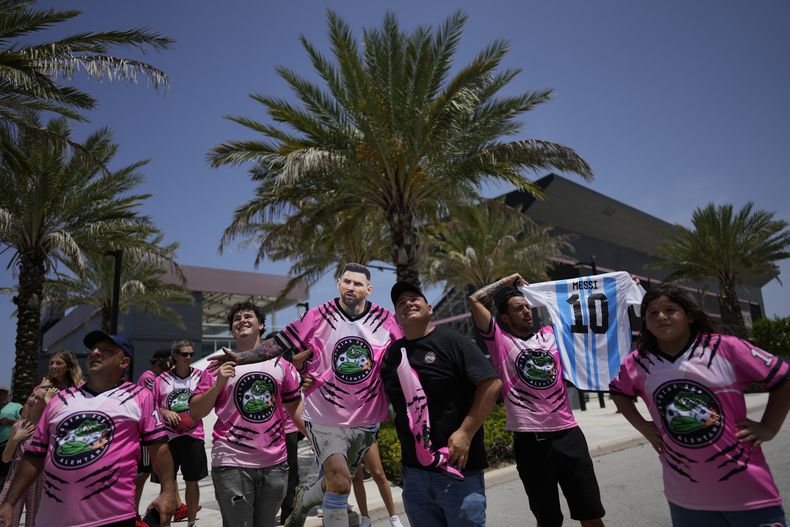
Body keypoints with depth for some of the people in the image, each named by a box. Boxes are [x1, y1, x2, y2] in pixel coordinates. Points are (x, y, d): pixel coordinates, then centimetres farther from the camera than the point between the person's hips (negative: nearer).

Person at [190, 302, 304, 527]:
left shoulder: (281, 364, 7)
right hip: (232, 463, -2)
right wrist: (218, 385, -15)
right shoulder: (221, 365, 1)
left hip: (275, 463, 3)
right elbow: (195, 412, 0)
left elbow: (295, 406, 11)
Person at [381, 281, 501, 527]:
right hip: (414, 470, 5)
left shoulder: (451, 341, -7)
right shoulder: (392, 353, 9)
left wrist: (465, 433, -17)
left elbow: (491, 383, -13)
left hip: (458, 466, -5)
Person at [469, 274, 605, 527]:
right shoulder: (499, 338, 1)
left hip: (568, 432, 3)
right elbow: (474, 300, -7)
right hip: (530, 440, -3)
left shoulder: (550, 333, 12)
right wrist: (507, 281, 4)